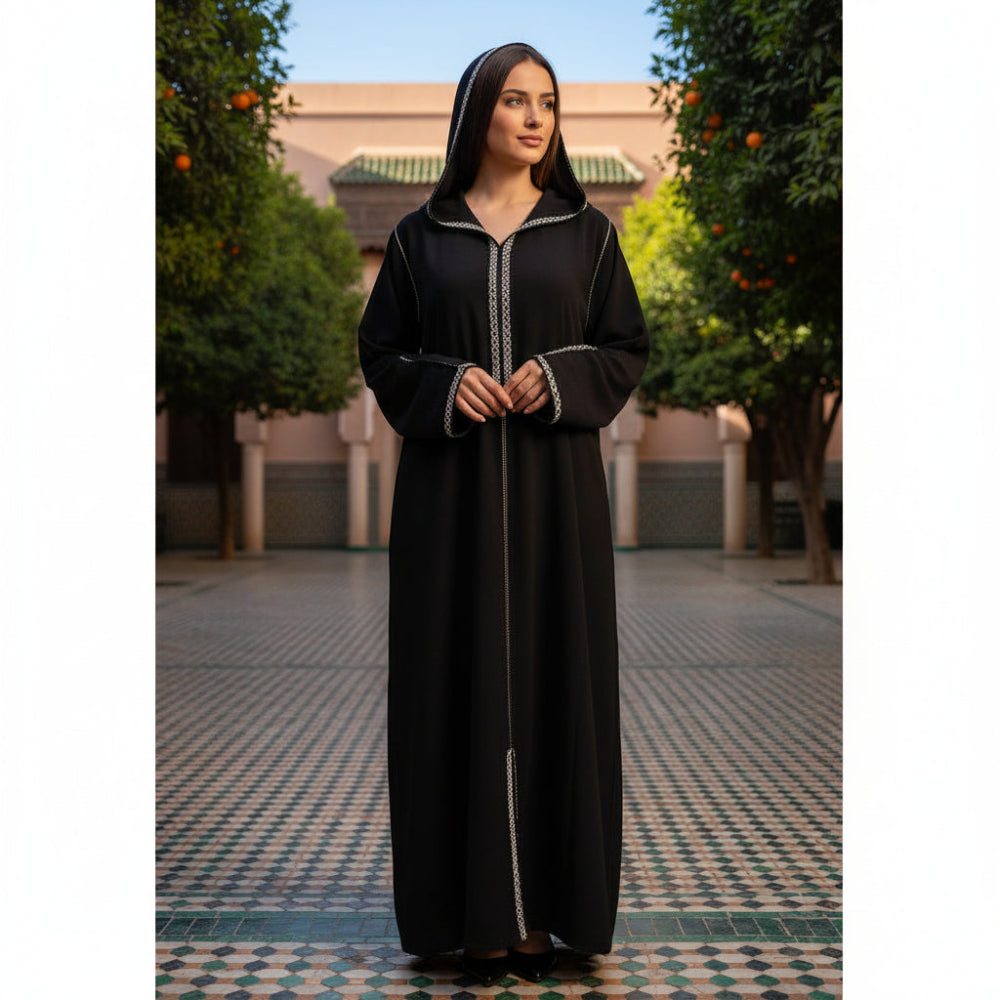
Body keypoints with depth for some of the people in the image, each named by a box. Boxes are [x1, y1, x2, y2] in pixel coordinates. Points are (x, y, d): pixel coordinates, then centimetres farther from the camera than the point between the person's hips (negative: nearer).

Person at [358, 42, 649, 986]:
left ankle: (543, 900, 11)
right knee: (461, 678, 0)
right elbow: (380, 353, 7)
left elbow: (627, 348, 7)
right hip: (450, 487, 0)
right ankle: (474, 906, 9)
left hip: (554, 485, 0)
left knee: (553, 676, 1)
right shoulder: (420, 236, 7)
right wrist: (442, 386, -12)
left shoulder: (586, 231, 8)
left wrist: (561, 376, -12)